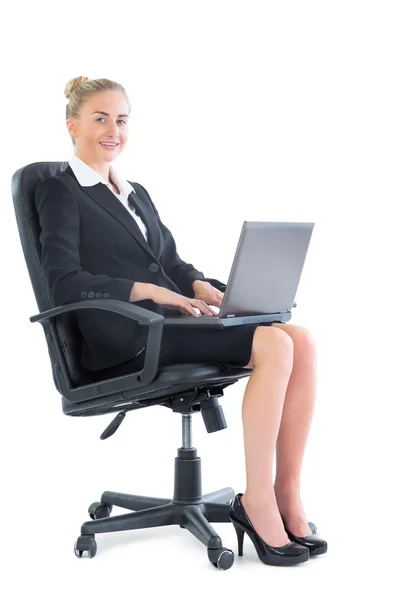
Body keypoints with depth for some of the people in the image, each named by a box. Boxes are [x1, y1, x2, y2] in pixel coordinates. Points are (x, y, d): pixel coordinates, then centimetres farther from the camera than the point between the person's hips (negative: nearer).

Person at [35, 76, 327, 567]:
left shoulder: (136, 194, 27)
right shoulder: (59, 193, 2)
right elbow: (63, 282, -12)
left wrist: (200, 286, -1)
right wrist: (148, 290, -19)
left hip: (169, 320, 8)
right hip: (126, 338, -8)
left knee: (301, 341, -17)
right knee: (274, 346, -26)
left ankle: (286, 494, -15)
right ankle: (256, 502, -18)